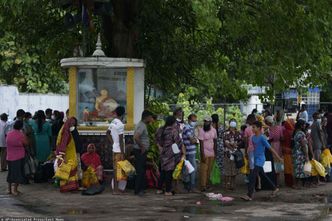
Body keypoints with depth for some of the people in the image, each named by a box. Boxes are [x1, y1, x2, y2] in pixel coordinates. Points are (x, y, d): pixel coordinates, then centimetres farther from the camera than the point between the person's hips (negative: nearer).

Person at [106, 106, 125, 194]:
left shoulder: (113, 122, 8)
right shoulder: (120, 125, -18)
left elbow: (107, 133, 21)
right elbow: (121, 140, -19)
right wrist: (123, 153, -16)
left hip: (114, 149, 8)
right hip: (119, 150, -8)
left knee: (115, 168, 13)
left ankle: (115, 188, 19)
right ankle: (116, 189, -2)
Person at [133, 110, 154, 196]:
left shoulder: (143, 125, 15)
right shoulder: (142, 126, -18)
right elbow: (136, 137, -31)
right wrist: (142, 147, -20)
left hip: (142, 151, 11)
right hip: (140, 151, -11)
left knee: (142, 170, 15)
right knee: (140, 171, -7)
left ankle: (141, 188, 21)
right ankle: (138, 190, -4)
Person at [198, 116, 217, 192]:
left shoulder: (214, 130, 6)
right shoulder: (201, 130, -10)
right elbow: (201, 143, -12)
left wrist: (215, 152, 11)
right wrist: (202, 154, -16)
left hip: (212, 153, 5)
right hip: (205, 153, -5)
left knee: (209, 169, 5)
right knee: (204, 169, -8)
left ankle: (207, 184, 11)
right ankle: (203, 186, -8)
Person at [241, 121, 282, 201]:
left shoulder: (262, 138, -16)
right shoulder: (253, 137, 7)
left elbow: (270, 148, -14)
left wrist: (278, 157, -10)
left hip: (260, 160, -9)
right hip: (256, 159, 9)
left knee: (252, 176, -15)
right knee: (263, 175, 18)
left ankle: (249, 195, -17)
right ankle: (275, 188, 34)